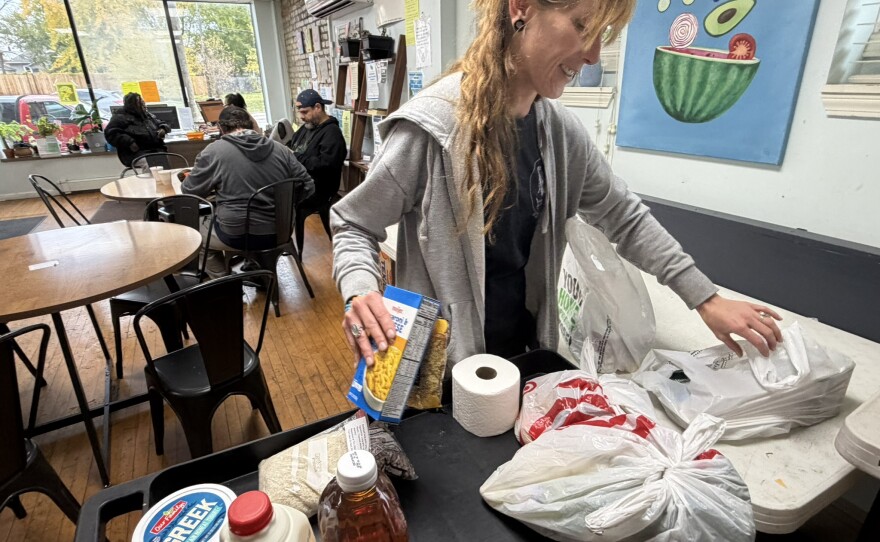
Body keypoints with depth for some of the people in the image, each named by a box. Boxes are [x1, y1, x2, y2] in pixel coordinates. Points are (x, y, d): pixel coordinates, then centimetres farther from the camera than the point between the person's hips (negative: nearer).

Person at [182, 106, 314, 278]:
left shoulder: (214, 151, -7)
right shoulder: (281, 149, 1)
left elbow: (189, 191, 1)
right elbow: (307, 187, 3)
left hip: (238, 235, -4)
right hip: (280, 232, 5)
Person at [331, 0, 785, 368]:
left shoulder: (560, 131, -3)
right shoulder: (431, 125, -21)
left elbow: (625, 218, 6)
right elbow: (353, 225, -11)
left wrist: (705, 298, 4)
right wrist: (359, 291, -31)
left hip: (526, 347, 6)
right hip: (445, 361, -5)